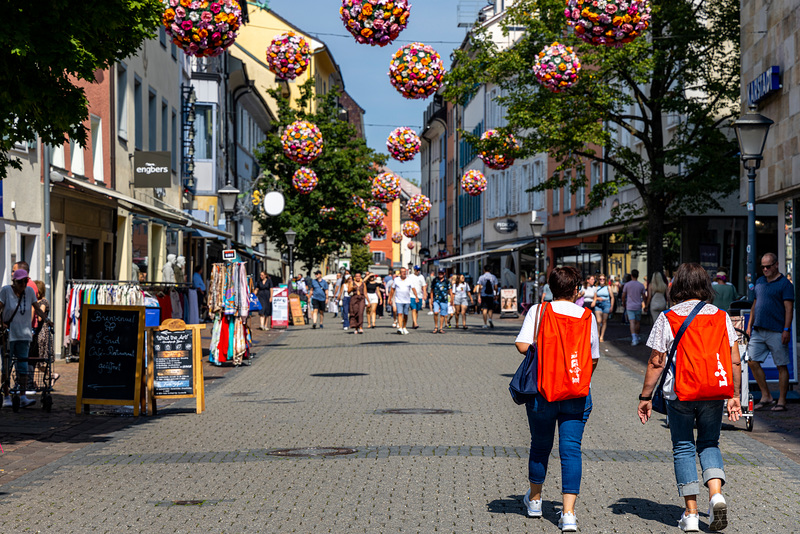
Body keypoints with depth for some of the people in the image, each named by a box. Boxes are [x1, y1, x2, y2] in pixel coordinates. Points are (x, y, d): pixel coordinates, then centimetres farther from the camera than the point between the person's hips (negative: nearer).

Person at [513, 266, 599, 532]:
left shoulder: (537, 311, -2)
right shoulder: (587, 316, 1)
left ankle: (534, 500, 36)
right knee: (571, 450, 0)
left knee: (540, 445, 18)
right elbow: (593, 359, 6)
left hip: (542, 390, 0)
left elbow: (523, 345, -13)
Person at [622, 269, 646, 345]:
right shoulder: (641, 285, 0)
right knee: (638, 322, 13)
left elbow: (623, 296, 2)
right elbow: (644, 297, 2)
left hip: (629, 307, -1)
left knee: (632, 322, -9)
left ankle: (634, 338, -24)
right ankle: (636, 338, 21)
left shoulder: (627, 285, -3)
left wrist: (624, 304, 18)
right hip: (638, 306, 1)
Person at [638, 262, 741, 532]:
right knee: (709, 444, 17)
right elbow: (735, 361, 3)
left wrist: (646, 396, 3)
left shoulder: (667, 318, -5)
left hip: (679, 394, -2)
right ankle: (716, 495, -7)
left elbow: (656, 363, -5)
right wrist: (735, 395, 12)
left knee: (683, 449, 8)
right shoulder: (721, 317, 3)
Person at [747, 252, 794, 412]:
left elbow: (788, 308, -9)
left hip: (777, 332, -7)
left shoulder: (785, 284, -4)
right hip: (758, 331, 7)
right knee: (753, 362, 2)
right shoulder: (759, 282, 16)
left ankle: (781, 401, 6)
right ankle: (766, 397, 12)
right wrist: (749, 325, 17)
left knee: (781, 366, 0)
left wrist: (786, 330, -15)